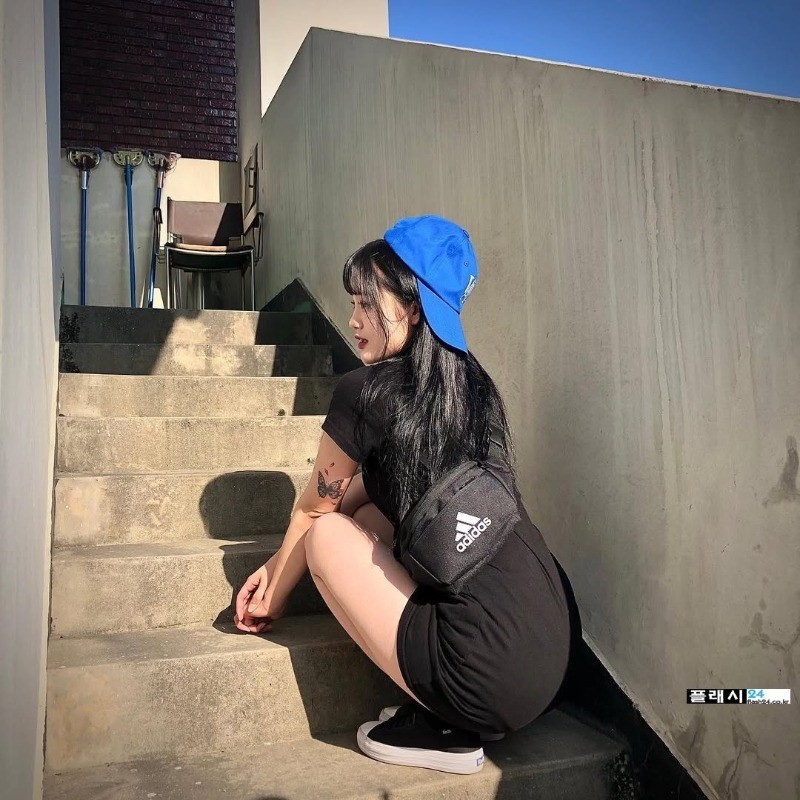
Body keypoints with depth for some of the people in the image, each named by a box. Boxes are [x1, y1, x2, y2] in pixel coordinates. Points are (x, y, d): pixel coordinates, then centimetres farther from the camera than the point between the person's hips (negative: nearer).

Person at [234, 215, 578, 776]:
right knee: (368, 515, 19)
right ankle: (447, 707, 15)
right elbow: (360, 493, 20)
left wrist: (274, 595, 26)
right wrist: (277, 567, 26)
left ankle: (439, 727, 6)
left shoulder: (366, 391, -10)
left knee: (327, 534, 7)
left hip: (494, 680, -8)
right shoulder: (472, 386, 12)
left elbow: (313, 509, 8)